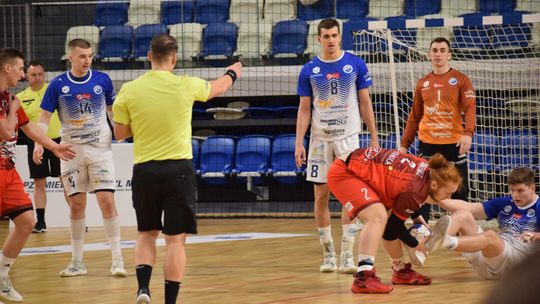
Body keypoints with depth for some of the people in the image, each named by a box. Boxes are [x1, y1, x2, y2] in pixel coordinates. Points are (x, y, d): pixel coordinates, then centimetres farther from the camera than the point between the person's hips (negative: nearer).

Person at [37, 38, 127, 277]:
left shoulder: (102, 80, -1)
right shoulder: (58, 85, -3)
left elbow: (113, 110, 13)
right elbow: (45, 117, -1)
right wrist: (39, 144, -15)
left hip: (100, 148, -1)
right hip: (72, 150, 1)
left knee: (106, 200, -10)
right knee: (76, 204, 3)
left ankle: (117, 258, -5)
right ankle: (77, 261, 12)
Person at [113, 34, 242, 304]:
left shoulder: (129, 91, -4)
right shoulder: (185, 86, -6)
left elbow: (120, 133, 5)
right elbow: (217, 88, 16)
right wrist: (232, 73, 38)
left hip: (144, 169, 2)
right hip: (178, 169, -2)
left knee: (146, 234, 18)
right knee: (175, 239, 2)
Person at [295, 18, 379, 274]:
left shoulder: (355, 65, -1)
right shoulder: (309, 70, 3)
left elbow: (365, 103, 3)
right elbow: (304, 109, 5)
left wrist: (374, 138, 0)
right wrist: (299, 143, -3)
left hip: (348, 136, -2)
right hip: (320, 138, 2)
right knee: (321, 196, 2)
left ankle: (347, 255, -4)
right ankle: (328, 254, 12)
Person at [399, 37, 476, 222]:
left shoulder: (461, 80, 1)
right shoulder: (422, 83, 12)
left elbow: (470, 108, -11)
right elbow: (414, 117, 16)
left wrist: (468, 133, -28)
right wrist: (404, 144, 10)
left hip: (454, 144, -2)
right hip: (427, 144, 2)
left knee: (460, 192, 3)